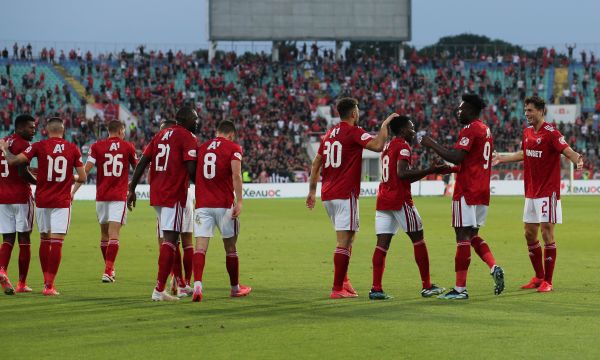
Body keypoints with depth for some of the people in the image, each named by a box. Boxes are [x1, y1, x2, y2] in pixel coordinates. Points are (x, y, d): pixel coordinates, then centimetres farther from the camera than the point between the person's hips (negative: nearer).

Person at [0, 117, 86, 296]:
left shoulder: (39, 146, -3)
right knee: (57, 242, -2)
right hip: (62, 202, -1)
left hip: (42, 200, 1)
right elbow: (82, 177, 4)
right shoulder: (73, 149, 0)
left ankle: (47, 281, 19)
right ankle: (49, 285, -7)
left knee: (44, 240, 14)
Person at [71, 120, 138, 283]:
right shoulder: (128, 147, 3)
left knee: (104, 234, 16)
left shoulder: (97, 147, 2)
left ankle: (109, 268, 29)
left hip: (101, 196, 2)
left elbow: (86, 170, -7)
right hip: (119, 196, -2)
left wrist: (73, 190, -7)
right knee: (114, 234, -7)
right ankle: (108, 271, -19)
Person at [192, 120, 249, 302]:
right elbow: (236, 175, -13)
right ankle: (235, 288, 26)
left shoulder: (202, 147, 13)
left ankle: (197, 285, -27)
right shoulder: (233, 148, 1)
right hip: (224, 205, -2)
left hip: (202, 205, 2)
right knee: (230, 247, 13)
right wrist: (239, 201, -15)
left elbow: (194, 174, 17)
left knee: (200, 247, -6)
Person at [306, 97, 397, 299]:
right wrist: (385, 125, -8)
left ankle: (343, 281, 20)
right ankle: (338, 289, -9)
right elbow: (378, 146, -23)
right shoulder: (354, 132, -8)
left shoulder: (330, 134, 15)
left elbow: (316, 163, 19)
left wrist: (312, 190, 24)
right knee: (344, 241, -7)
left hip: (328, 194, 8)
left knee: (347, 238, 21)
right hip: (345, 194, -8)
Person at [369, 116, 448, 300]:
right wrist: (431, 170, -15)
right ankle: (427, 286, 7)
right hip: (400, 200, -8)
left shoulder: (387, 146, 20)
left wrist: (430, 170, 22)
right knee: (418, 239, 4)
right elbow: (402, 173, -21)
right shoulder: (403, 146, -7)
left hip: (383, 200, 8)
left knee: (382, 243, 0)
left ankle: (376, 288, -9)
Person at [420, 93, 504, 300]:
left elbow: (456, 157, -22)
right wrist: (452, 168, 23)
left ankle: (460, 289, -7)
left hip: (467, 191, -9)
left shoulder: (470, 130, -12)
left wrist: (432, 145, -13)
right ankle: (494, 268, -3)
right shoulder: (486, 130, 18)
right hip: (483, 192, 9)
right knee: (472, 235, 17)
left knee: (463, 236, -7)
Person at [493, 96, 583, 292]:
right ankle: (539, 276, 24)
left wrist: (577, 159, -47)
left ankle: (547, 281, 0)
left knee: (547, 233, -6)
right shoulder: (527, 132, 9)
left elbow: (568, 151, -26)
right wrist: (501, 158, 31)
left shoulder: (551, 132, -14)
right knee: (529, 234, 11)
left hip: (547, 193, -8)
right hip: (531, 192, 8)